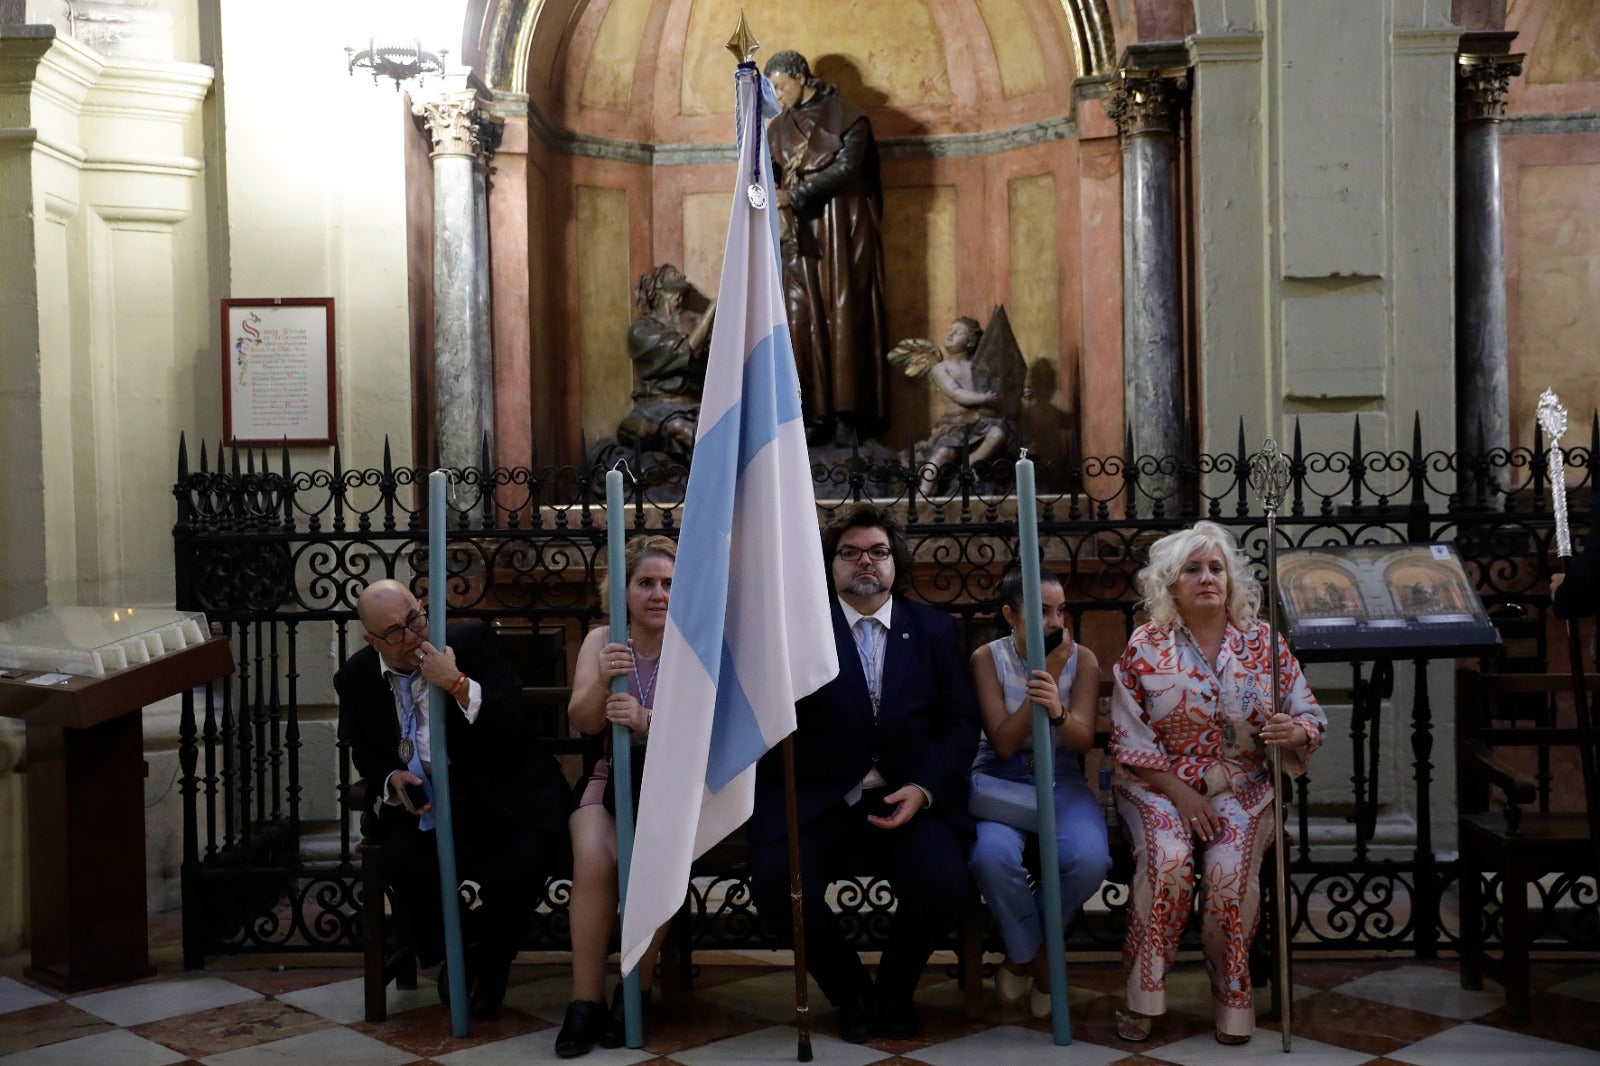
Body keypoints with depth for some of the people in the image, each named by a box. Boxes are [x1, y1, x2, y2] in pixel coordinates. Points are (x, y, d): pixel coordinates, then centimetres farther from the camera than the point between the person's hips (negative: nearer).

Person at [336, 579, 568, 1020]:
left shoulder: (472, 641, -8)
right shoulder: (355, 678, 2)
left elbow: (517, 726, -15)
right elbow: (363, 750, 20)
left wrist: (458, 685, -28)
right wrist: (392, 778, -3)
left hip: (500, 796, -2)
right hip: (421, 801, 2)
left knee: (529, 855, -30)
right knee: (402, 861, -29)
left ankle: (488, 961, 1)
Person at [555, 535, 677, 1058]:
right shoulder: (601, 639, 4)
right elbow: (583, 721, -7)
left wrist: (646, 721, -35)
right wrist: (601, 681, -29)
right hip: (610, 779, 2)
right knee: (593, 861, -28)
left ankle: (636, 989, -10)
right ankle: (586, 1000, -18)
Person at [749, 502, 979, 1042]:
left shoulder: (936, 630, 13)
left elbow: (960, 724, 6)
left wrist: (924, 788, -10)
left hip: (908, 797, 1)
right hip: (816, 799, -1)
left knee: (942, 882, -28)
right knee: (776, 885, -28)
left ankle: (894, 991, 8)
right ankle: (850, 991, 4)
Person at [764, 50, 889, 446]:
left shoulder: (847, 118, -3)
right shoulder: (779, 128, 14)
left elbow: (846, 169, -15)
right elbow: (769, 172, 9)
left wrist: (795, 195, -21)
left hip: (842, 233, -5)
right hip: (800, 236, 5)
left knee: (844, 319, -5)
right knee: (804, 322, -2)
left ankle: (850, 414, -3)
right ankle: (817, 414, 0)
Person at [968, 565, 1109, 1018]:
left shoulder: (1081, 658, 2)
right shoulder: (987, 658, -3)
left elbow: (1084, 740, -6)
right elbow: (1005, 742, -10)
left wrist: (1057, 710, -29)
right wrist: (1046, 674, -18)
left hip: (1061, 781, 2)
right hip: (1001, 780, -1)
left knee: (1089, 858, -31)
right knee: (994, 853, -35)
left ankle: (1023, 954, -2)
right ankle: (1038, 957, -5)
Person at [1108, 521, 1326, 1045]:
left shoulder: (1263, 641, 3)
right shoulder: (1144, 648, -1)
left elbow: (1312, 720, 4)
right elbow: (1130, 741, -3)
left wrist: (1295, 732, -21)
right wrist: (1181, 794, -14)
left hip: (1242, 786, 1)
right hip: (1161, 784, -1)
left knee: (1230, 867, -28)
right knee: (1166, 860, -30)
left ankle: (1233, 1001, -9)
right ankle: (1142, 998, -15)